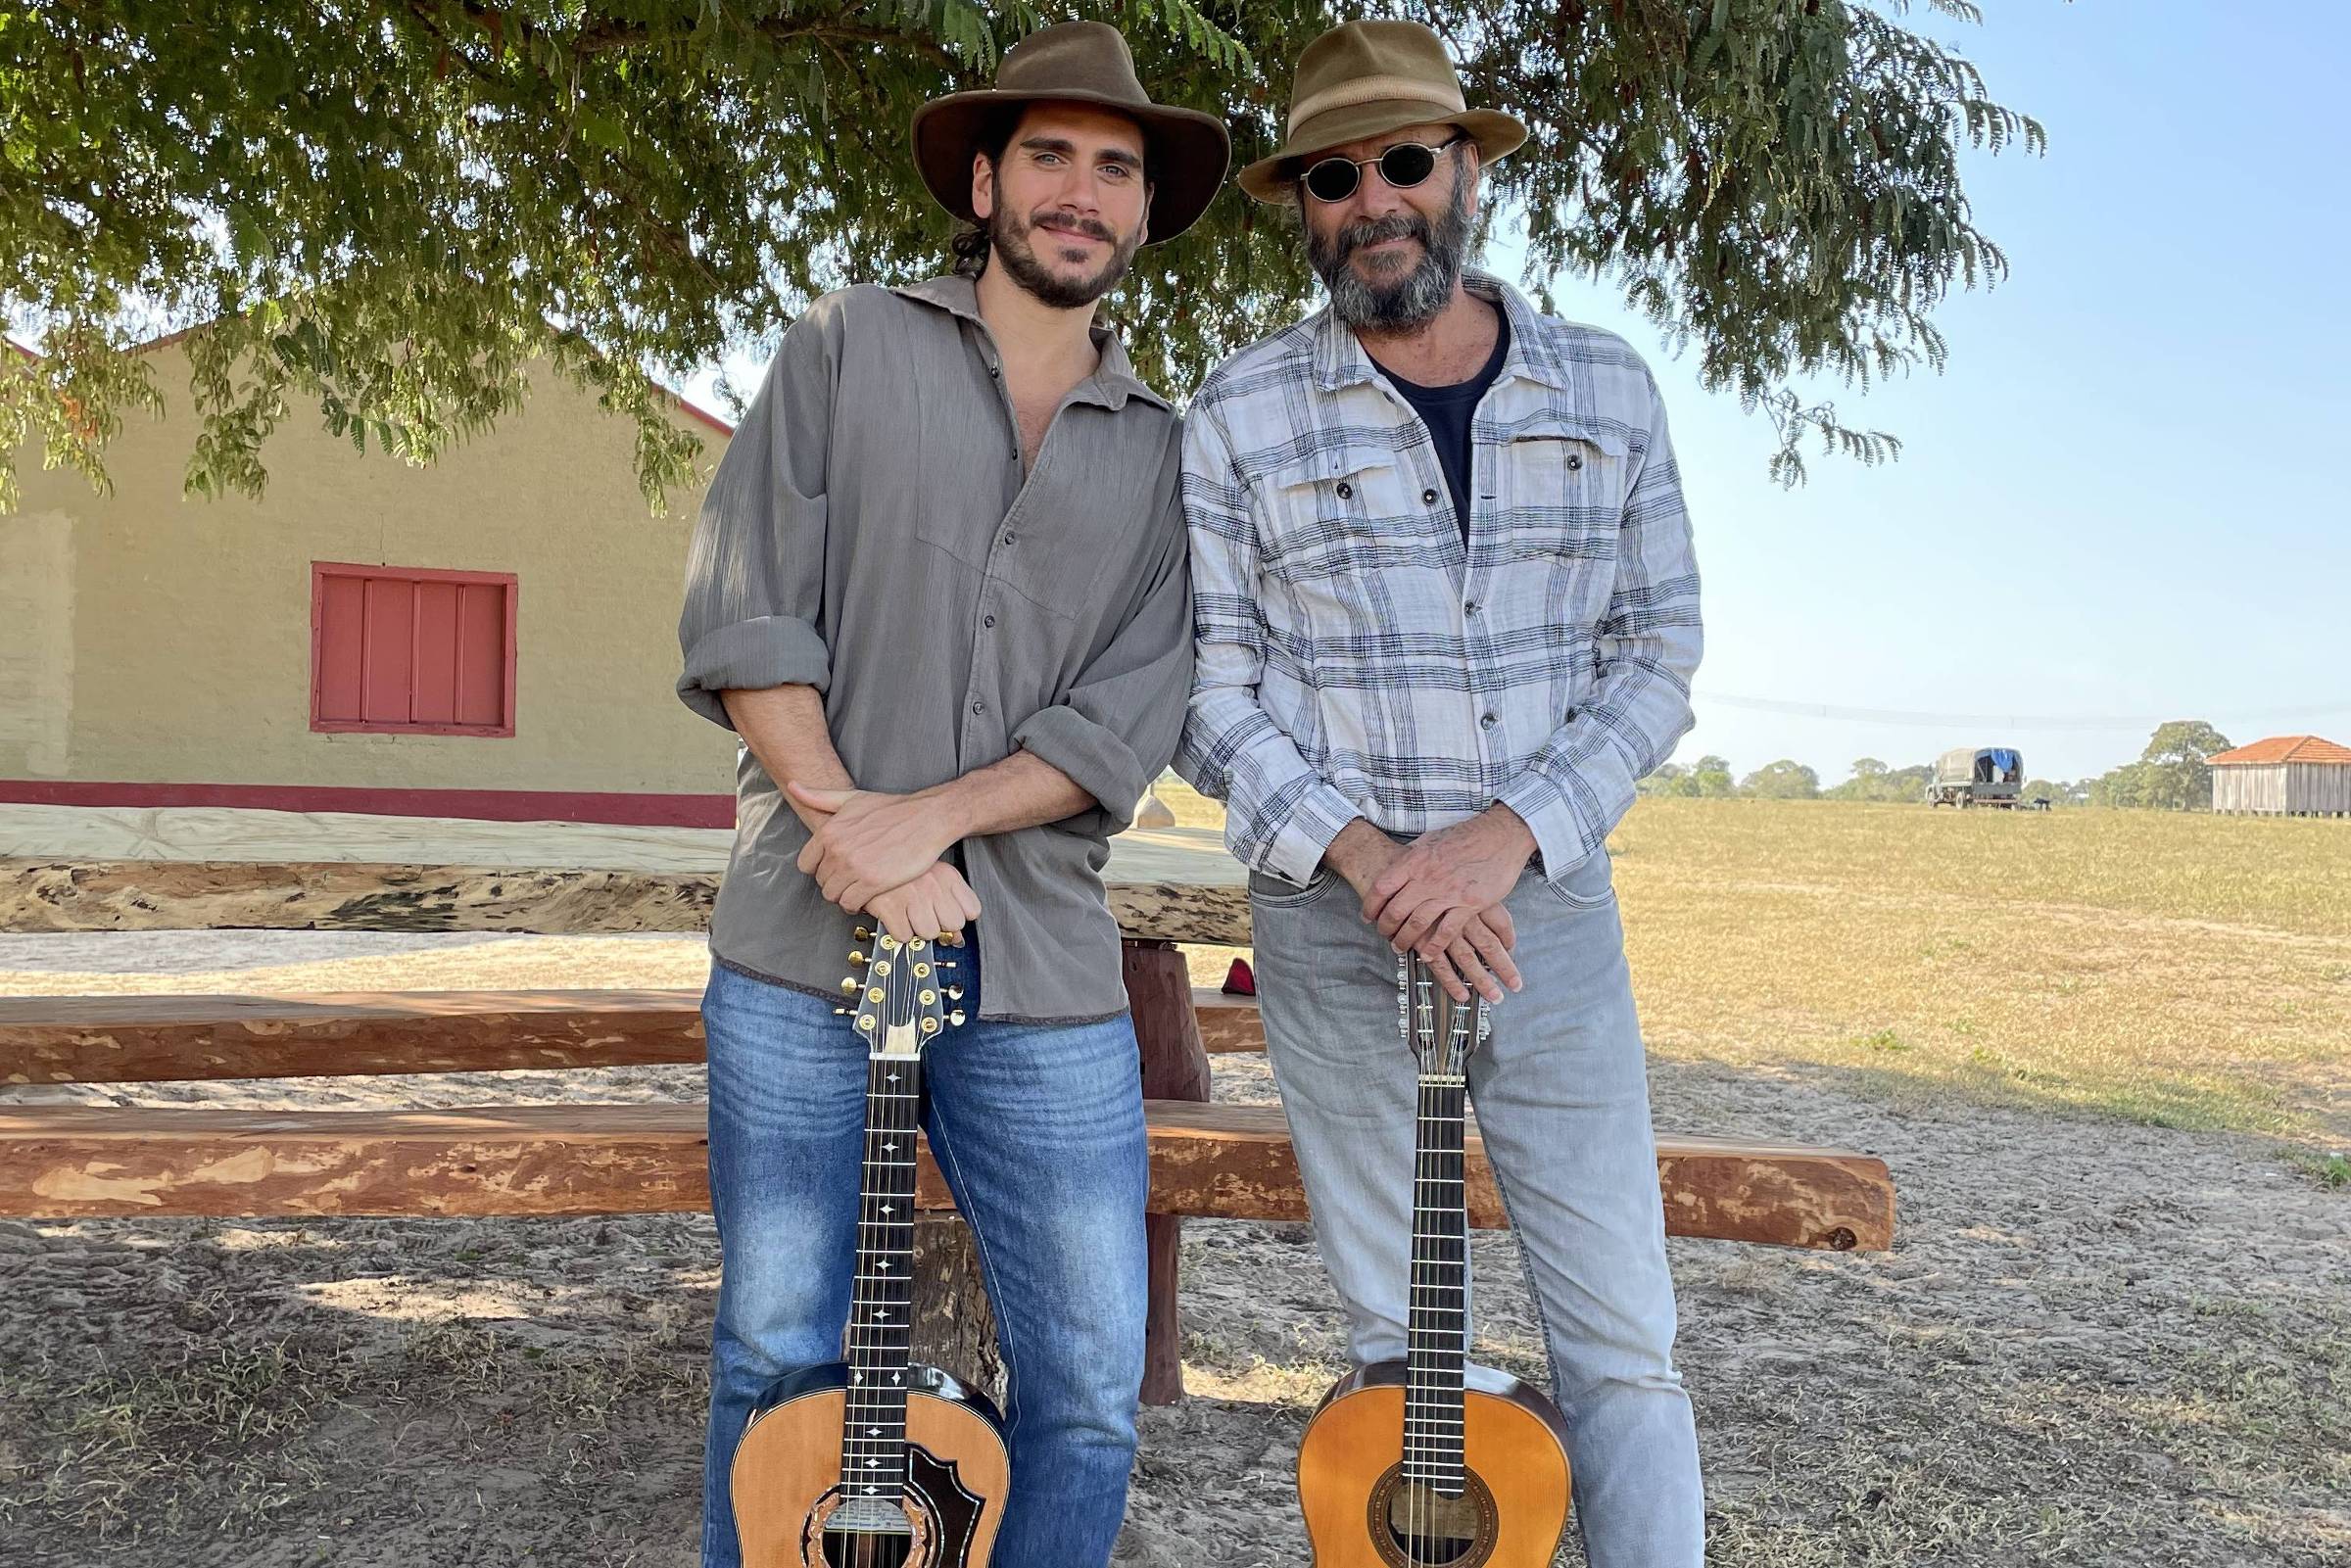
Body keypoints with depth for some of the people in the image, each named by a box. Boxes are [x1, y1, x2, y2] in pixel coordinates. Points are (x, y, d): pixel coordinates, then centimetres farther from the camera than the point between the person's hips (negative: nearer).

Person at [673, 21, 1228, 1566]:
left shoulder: (1165, 454, 11)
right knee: (778, 1361, 11)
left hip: (1044, 975, 2)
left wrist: (932, 815, -15)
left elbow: (1133, 720, -1)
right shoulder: (848, 347, 6)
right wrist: (853, 827, -13)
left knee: (1094, 1389, 5)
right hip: (799, 956, -1)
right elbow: (740, 622, -3)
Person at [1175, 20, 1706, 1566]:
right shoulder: (1243, 419, -1)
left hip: (1549, 907, 2)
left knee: (1624, 1339, 6)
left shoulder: (1608, 391, 5)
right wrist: (1362, 854, -17)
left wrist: (1504, 835, -13)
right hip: (1333, 923, -1)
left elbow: (1654, 653, 2)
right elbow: (1209, 691, -3)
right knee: (1400, 1344, 11)